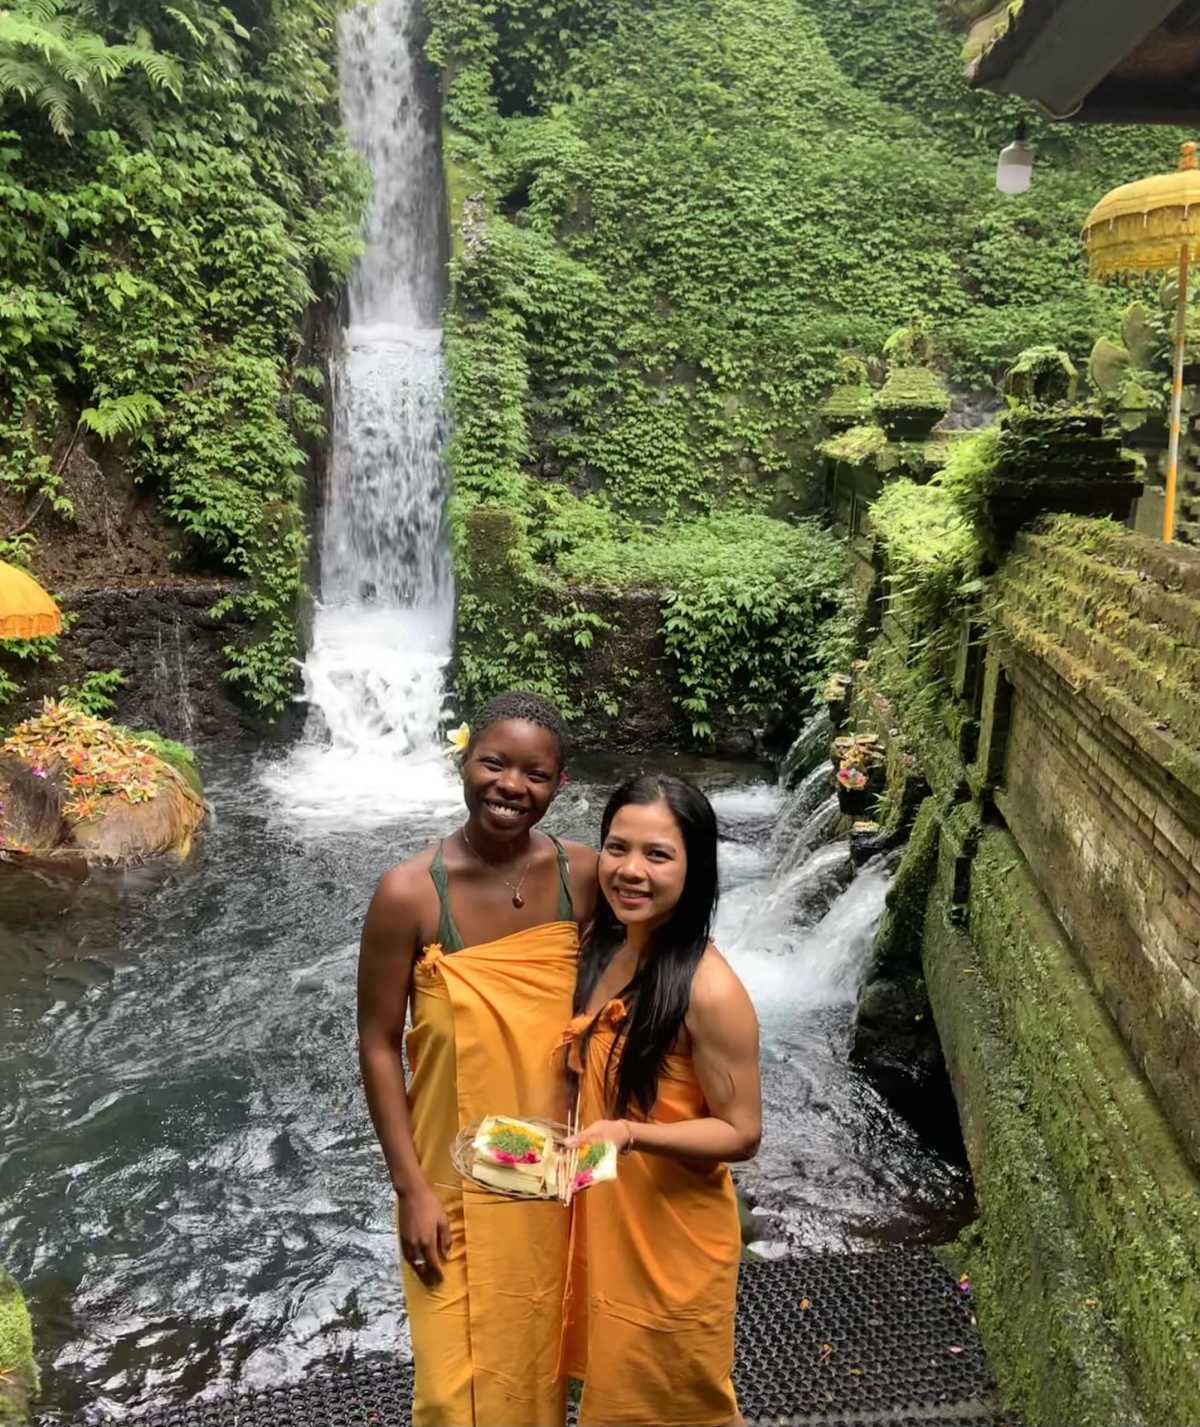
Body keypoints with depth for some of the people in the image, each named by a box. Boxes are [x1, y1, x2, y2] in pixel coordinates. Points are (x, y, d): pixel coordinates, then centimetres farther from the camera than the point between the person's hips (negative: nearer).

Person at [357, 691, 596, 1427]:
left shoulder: (584, 875, -9)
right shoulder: (409, 892, -17)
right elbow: (378, 1046, -10)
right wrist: (411, 1188, -10)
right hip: (458, 1184, -2)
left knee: (540, 1359, 22)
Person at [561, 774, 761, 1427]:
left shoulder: (709, 990, -27)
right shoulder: (601, 945, -5)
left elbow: (741, 1133, -19)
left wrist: (629, 1133, -31)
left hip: (671, 1237, -6)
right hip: (600, 1215, 7)